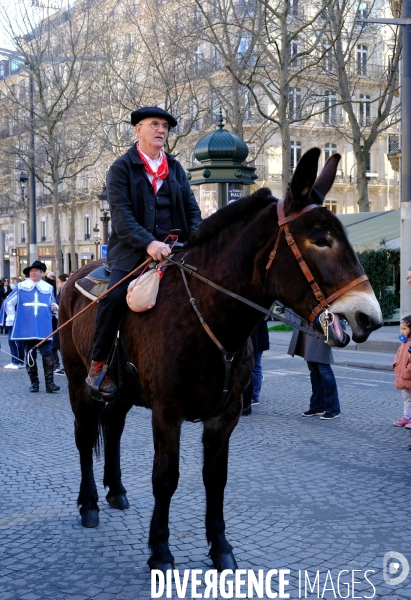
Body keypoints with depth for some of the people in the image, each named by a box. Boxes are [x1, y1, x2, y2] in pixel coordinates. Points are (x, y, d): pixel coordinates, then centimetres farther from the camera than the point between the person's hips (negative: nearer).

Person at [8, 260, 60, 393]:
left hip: (44, 327, 0)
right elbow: (9, 303, 10)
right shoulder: (21, 287, 6)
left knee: (47, 354, -7)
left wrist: (54, 308, -3)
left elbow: (53, 305, 19)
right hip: (27, 327, 0)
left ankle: (49, 383, -8)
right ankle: (34, 382, 14)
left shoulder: (48, 288, 10)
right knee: (30, 355, 6)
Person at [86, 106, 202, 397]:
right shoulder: (122, 168, 2)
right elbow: (121, 214, -11)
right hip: (132, 251, -4)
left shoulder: (176, 168, 17)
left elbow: (192, 210, 13)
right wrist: (148, 243, -26)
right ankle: (98, 366, -14)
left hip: (173, 250, 5)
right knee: (115, 295, -28)